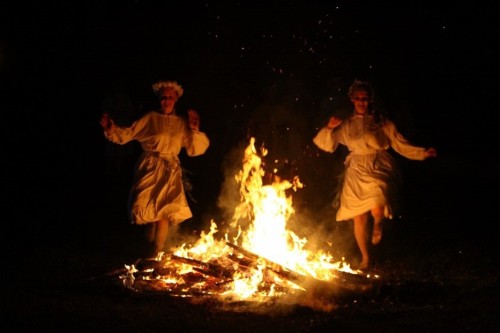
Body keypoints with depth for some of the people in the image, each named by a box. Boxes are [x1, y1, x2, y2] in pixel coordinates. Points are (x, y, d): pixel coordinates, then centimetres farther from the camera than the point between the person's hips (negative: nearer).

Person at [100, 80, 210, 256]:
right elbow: (128, 134, 2)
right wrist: (111, 129, -15)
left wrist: (195, 130, -3)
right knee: (149, 211, -7)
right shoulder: (150, 118, 3)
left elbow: (194, 149, 11)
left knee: (163, 212, -10)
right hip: (149, 169, -1)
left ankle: (156, 254, -5)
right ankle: (150, 250, 10)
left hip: (170, 171, 1)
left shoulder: (182, 123, 10)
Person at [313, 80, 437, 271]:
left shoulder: (382, 123, 6)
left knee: (377, 209, -27)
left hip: (378, 169, -2)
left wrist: (423, 153, -3)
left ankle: (378, 226, 11)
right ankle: (366, 259, 18)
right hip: (356, 172, 2)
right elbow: (326, 144, 8)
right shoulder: (346, 125, 10)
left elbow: (401, 145, 7)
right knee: (359, 218, 2)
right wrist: (329, 128, -10)